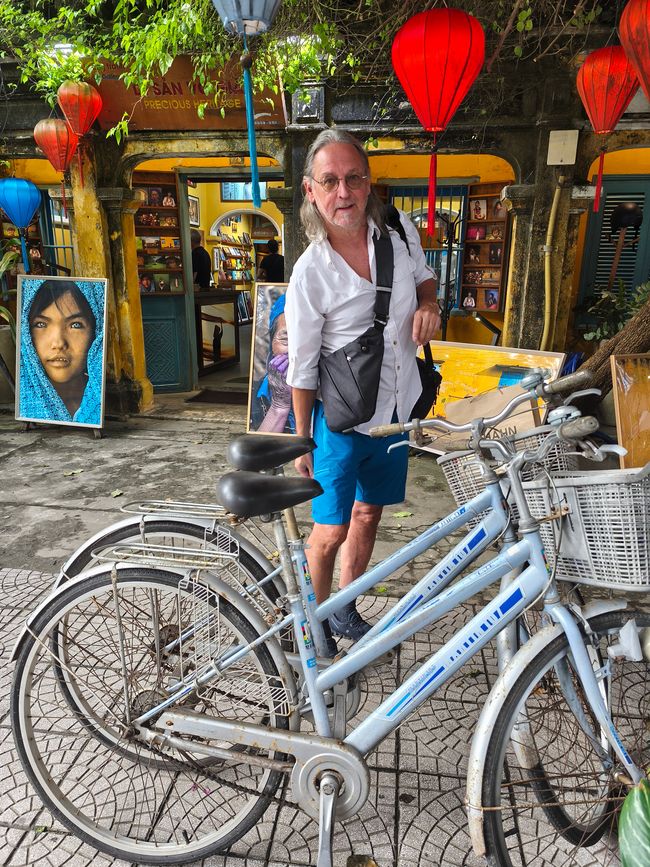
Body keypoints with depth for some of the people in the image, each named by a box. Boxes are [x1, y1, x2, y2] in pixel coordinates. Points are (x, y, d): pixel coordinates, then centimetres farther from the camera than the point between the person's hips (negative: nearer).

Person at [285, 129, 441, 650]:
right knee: (331, 529, 2)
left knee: (368, 514, 18)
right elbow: (302, 369, -11)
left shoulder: (399, 230, -4)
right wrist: (303, 442, -5)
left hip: (396, 408, 5)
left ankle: (346, 610, 40)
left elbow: (424, 276, 17)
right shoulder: (310, 273, -18)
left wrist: (429, 304, -7)